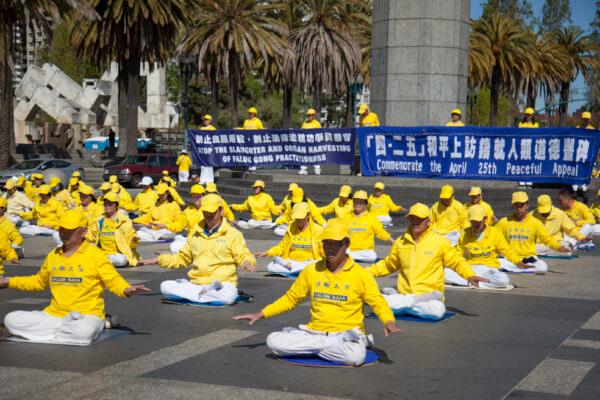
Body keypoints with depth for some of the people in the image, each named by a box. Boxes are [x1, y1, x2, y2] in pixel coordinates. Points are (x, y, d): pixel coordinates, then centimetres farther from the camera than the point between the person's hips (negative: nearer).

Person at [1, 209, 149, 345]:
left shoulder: (95, 255, -4)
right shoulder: (53, 256, 13)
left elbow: (113, 280, -9)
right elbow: (39, 281, 28)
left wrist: (127, 290, -31)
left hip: (86, 315, -6)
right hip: (54, 315, 6)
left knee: (83, 332, -42)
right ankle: (67, 330, -9)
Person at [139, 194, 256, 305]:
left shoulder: (233, 234, 3)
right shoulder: (195, 233, 18)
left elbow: (243, 255, -2)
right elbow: (182, 258, 27)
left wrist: (247, 263, -26)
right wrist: (158, 260, 18)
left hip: (223, 283, -5)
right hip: (195, 282, 5)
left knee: (228, 296, -40)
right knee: (165, 286, -19)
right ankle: (206, 292, -20)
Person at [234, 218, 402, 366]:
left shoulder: (360, 274, -1)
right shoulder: (311, 271, 8)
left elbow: (378, 303, 0)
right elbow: (290, 299, 17)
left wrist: (389, 322, -22)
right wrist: (260, 314, 10)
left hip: (347, 333, -4)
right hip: (314, 331, 4)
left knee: (355, 356, -39)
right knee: (273, 341, -20)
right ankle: (329, 345, -10)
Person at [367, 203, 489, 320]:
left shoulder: (439, 241, 1)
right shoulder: (401, 242, 10)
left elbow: (457, 261, 7)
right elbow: (388, 265, 25)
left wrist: (470, 275, -11)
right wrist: (368, 271, 15)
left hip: (429, 296, -1)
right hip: (404, 294, 2)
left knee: (438, 310, -37)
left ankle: (403, 306, -14)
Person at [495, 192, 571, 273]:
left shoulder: (535, 222, 6)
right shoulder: (504, 222, 6)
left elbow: (547, 238, 8)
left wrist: (559, 247, -9)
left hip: (529, 258, 1)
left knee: (543, 267, -31)